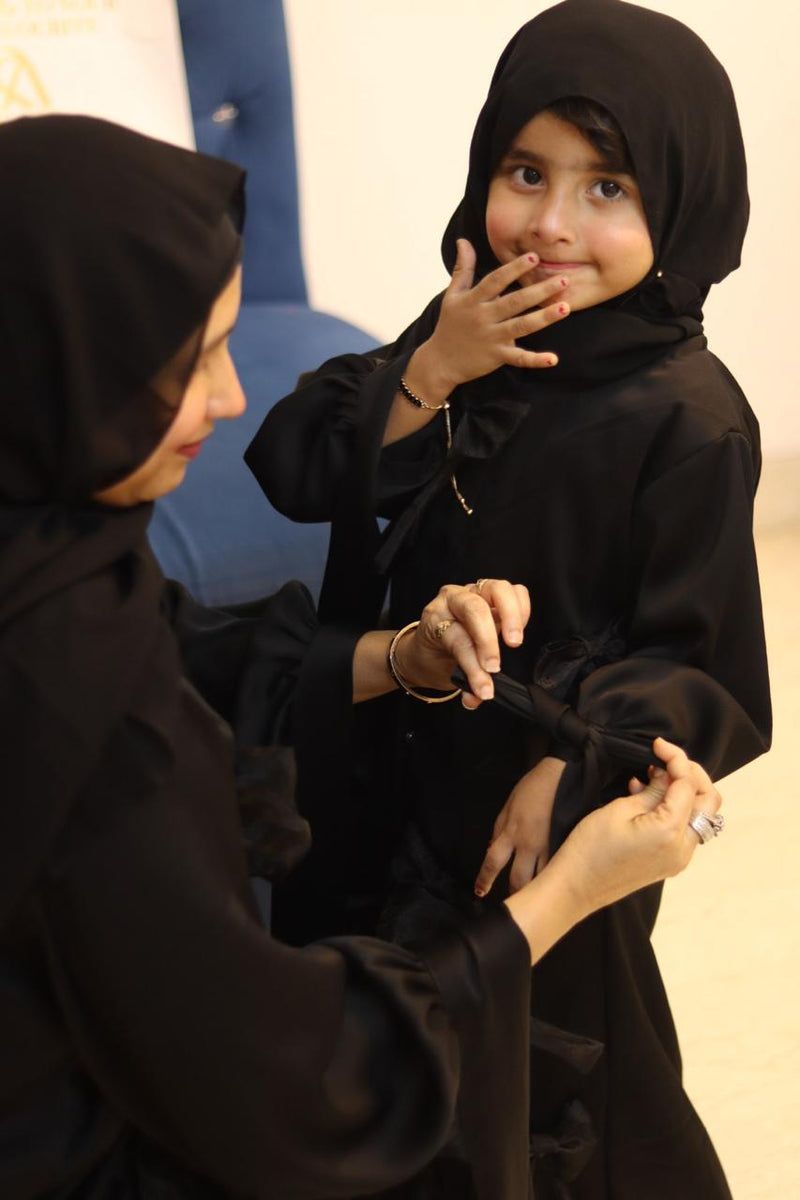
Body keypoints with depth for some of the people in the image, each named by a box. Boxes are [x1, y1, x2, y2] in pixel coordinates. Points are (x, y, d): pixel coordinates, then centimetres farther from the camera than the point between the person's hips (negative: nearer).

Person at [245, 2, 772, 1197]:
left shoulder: (685, 418, -21)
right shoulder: (467, 332, -4)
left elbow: (701, 662, -18)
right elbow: (293, 472, -7)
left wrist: (570, 771, -29)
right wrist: (429, 371, -20)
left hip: (556, 825, -5)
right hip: (413, 783, 6)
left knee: (561, 1100, 14)